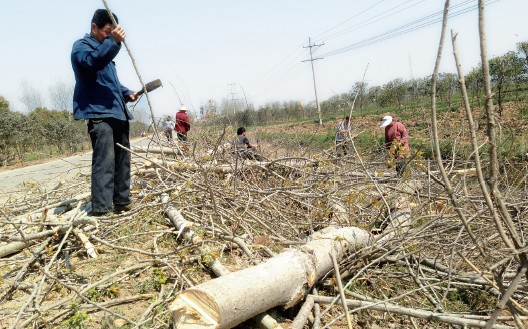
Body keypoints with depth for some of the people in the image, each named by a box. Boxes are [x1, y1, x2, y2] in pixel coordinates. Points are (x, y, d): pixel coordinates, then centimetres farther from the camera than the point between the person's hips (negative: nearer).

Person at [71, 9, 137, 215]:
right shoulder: (81, 45, 1)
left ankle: (122, 202, 18)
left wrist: (127, 93, 19)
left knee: (122, 159, 10)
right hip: (98, 112, -9)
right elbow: (92, 61, -24)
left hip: (117, 112, 9)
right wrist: (113, 42, -36)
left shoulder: (105, 49, 28)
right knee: (104, 162, -16)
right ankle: (101, 210, -16)